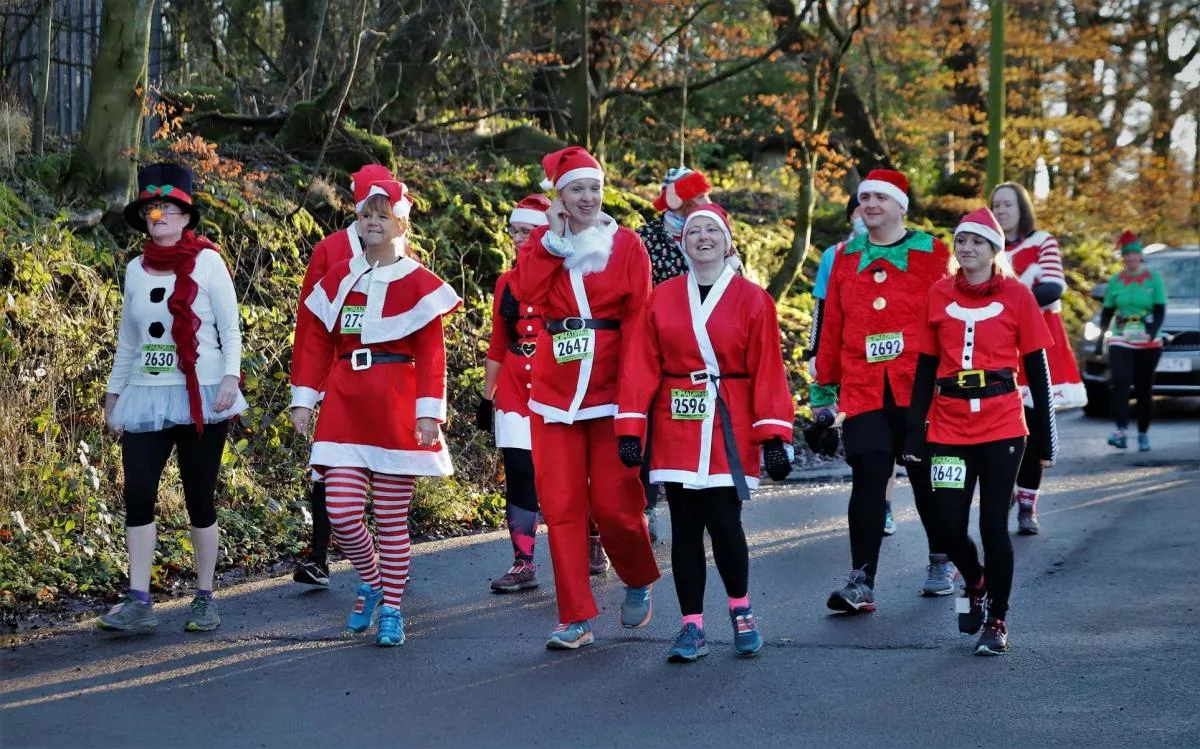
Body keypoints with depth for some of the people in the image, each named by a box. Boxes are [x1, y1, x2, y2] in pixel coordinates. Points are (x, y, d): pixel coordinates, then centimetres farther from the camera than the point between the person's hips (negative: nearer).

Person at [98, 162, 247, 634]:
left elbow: (230, 329, -3)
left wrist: (229, 378, -16)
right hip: (146, 397, 4)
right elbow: (128, 339, 17)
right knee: (138, 494, -7)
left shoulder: (207, 262, -3)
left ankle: (205, 599, 14)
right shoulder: (136, 269, 9)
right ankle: (138, 603, -4)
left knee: (200, 498, 2)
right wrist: (113, 393, 17)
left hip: (201, 398, -4)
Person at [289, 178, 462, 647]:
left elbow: (432, 355, -4)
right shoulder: (338, 279, 10)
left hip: (396, 412, -3)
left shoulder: (418, 284, -1)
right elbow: (317, 344, 11)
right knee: (341, 512, -6)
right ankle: (371, 582, 20)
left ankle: (391, 610, 14)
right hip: (345, 410, 3)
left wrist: (429, 411, -11)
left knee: (391, 520, 2)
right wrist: (303, 398, 4)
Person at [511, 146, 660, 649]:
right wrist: (554, 239, -8)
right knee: (561, 505, 0)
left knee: (614, 504, -3)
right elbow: (527, 293, -9)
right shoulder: (542, 243, 10)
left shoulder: (626, 245, 3)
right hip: (555, 392, 2)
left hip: (611, 390, -2)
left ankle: (639, 584, 27)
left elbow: (639, 318, -2)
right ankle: (575, 620, 6)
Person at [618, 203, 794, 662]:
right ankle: (692, 628, 11)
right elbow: (642, 366, 3)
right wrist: (630, 428, -4)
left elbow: (767, 371, -4)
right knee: (685, 529, 3)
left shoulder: (752, 300, 1)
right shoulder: (662, 299, 6)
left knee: (724, 522, -8)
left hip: (730, 430, -2)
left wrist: (773, 436, -10)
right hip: (677, 429, 2)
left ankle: (741, 612, 16)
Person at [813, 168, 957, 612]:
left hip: (920, 391, -2)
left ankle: (941, 563, 30)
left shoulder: (933, 255, 1)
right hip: (862, 393, 2)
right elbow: (832, 329, 12)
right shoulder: (845, 259, 11)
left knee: (927, 480, 10)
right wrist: (824, 391, 12)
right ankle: (861, 583, -6)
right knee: (867, 483, -6)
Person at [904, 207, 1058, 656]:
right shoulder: (939, 295, 6)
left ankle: (996, 622, 14)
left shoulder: (1017, 295, -1)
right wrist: (914, 434, 4)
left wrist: (1045, 437, 1)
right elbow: (925, 369, 8)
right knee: (948, 526, -1)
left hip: (1002, 428, -2)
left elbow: (1037, 369, 2)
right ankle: (976, 583, 30)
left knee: (994, 526, -1)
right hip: (949, 429, 2)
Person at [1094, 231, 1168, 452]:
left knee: (1144, 389, 6)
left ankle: (1143, 434, 16)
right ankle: (1121, 431, -27)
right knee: (1120, 384, -18)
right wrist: (1100, 337, 5)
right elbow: (1107, 312, 12)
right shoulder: (1116, 281, 6)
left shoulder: (1153, 278, 0)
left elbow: (1160, 311, -4)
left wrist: (1152, 332, -21)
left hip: (1149, 343, -1)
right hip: (1121, 341, 1)